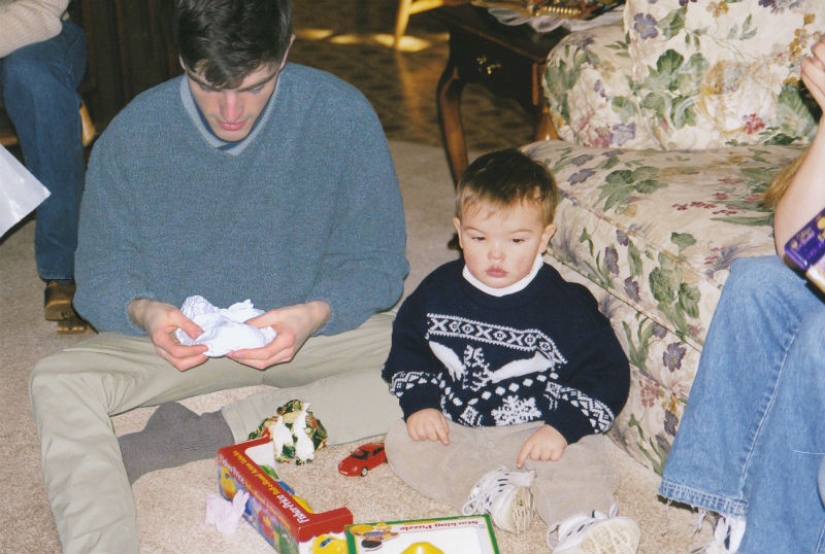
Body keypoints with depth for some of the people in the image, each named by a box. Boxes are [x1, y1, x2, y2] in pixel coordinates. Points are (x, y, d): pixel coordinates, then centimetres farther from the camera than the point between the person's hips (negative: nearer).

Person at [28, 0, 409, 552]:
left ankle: (217, 431, -25)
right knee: (57, 381, -23)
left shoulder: (343, 117, -15)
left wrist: (316, 315, -30)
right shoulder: (132, 135, -12)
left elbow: (376, 264, -9)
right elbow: (101, 275, -5)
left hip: (311, 330, 0)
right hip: (182, 337, 1)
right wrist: (142, 311, -29)